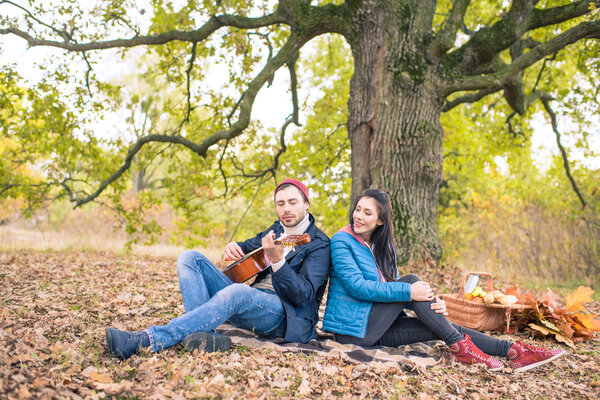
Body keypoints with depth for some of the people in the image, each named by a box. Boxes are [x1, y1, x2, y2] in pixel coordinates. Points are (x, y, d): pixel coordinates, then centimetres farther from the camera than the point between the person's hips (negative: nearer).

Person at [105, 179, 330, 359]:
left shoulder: (318, 244, -5)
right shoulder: (276, 231, 18)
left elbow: (303, 295, -17)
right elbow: (249, 247, 30)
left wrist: (277, 260, -33)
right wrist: (234, 246, 4)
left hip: (285, 315, -8)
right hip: (246, 303, 8)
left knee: (237, 292, -42)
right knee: (189, 258, -5)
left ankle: (145, 340, -44)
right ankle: (204, 333, -28)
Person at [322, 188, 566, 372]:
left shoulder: (383, 247, 12)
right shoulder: (342, 241, -11)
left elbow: (393, 287, 7)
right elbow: (356, 287, -21)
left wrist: (430, 303, -12)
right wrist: (408, 292, -23)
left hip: (376, 326, 7)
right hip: (352, 329, -7)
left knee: (441, 326, -7)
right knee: (411, 280, -19)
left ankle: (513, 352, -4)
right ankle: (459, 347, -14)